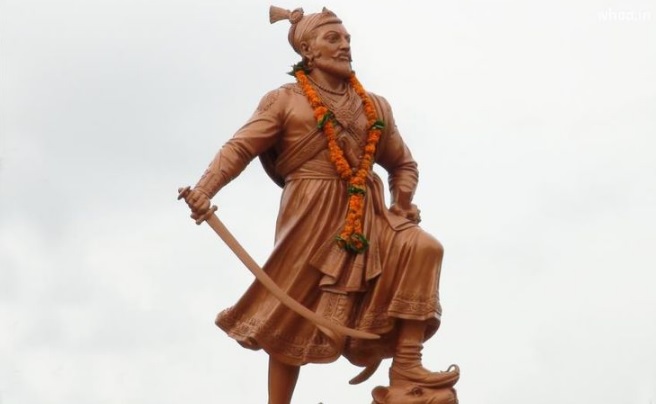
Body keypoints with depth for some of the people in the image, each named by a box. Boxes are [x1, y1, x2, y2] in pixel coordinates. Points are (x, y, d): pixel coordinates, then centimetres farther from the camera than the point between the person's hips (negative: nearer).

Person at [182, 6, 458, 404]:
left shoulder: (376, 106, 15)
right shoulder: (284, 100, 2)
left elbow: (403, 164, 25)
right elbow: (240, 148, -9)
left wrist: (403, 203, 4)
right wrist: (205, 190, -26)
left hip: (368, 216, 4)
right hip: (312, 219, -4)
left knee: (421, 248, -21)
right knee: (292, 319, 0)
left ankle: (406, 365, -16)